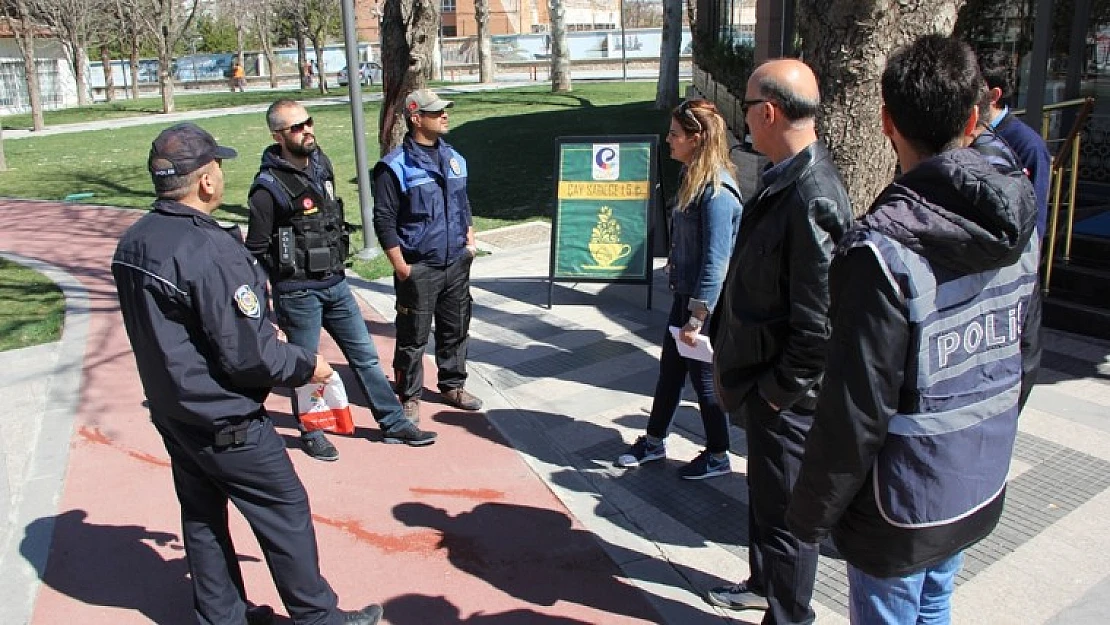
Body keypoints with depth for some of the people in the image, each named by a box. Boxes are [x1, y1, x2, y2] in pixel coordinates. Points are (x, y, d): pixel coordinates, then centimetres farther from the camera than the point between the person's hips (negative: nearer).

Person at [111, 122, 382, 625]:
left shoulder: (132, 243, 1)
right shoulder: (211, 250, -27)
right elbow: (248, 355, -25)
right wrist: (306, 366, -8)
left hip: (169, 410, 9)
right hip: (223, 420, -9)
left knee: (202, 516, 20)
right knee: (285, 510, 6)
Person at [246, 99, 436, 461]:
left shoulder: (321, 163, 4)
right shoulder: (269, 187, -17)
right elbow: (256, 251, -12)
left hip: (336, 284, 7)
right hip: (298, 293, -7)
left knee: (365, 354, 12)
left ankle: (394, 423, 23)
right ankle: (311, 432, 29)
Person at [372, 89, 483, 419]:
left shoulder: (453, 158, 10)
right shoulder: (394, 166, -11)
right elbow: (384, 221, -11)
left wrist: (469, 240, 12)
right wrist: (400, 266, -13)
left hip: (457, 264, 6)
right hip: (418, 269, -6)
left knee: (456, 329, 15)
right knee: (413, 337, 3)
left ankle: (452, 385, 32)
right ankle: (410, 396, 18)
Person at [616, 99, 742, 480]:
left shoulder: (717, 191, -23)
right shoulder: (693, 178, 6)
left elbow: (715, 261, -25)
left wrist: (697, 318, -24)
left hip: (707, 303, -9)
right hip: (686, 293, 9)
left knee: (703, 378, 6)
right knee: (670, 370, 18)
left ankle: (717, 457, 25)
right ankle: (654, 442, 34)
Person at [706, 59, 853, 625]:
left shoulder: (813, 198, -26)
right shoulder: (782, 181, 5)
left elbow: (819, 319, -25)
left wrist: (778, 388, -16)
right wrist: (725, 353, 13)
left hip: (787, 391, -10)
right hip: (758, 374, 10)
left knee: (785, 511, 9)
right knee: (764, 493, 26)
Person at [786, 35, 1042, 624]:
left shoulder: (883, 246, -28)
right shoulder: (1016, 225, -4)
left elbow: (857, 406, -24)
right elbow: (1025, 358, 7)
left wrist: (812, 509, -11)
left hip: (902, 508, -7)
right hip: (981, 489, 7)